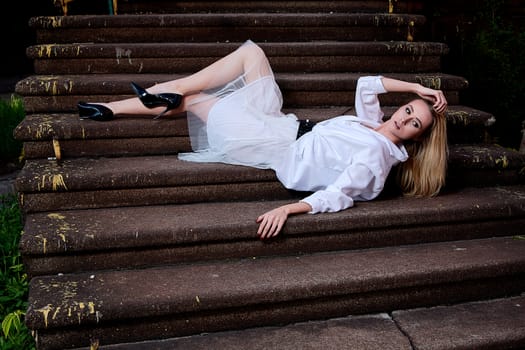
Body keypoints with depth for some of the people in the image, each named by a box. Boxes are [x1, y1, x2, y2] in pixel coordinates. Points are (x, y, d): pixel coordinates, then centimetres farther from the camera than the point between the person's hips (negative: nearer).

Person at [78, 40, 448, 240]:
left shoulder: (375, 153, -18)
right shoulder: (373, 124, 6)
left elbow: (336, 195, -28)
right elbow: (365, 85, 16)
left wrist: (289, 208, -39)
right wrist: (416, 88, 9)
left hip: (279, 148, -8)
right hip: (286, 127, 8)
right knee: (252, 52, 3)